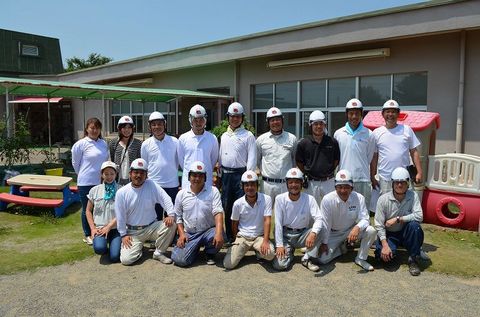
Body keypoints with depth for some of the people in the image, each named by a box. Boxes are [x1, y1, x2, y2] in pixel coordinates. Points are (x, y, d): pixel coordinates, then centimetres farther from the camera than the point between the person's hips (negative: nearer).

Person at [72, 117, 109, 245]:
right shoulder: (81, 144, -8)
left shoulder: (104, 143, 6)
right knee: (87, 209, 8)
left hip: (101, 182, 4)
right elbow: (75, 163, 0)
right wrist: (83, 175, 9)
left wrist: (103, 175, 11)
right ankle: (87, 235, 22)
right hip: (86, 183, -4)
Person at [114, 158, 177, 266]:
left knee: (171, 225, -25)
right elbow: (120, 216, -1)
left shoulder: (151, 185, -5)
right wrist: (123, 234, -4)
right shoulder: (121, 192, -5)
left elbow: (165, 199, -11)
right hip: (133, 232, -1)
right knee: (126, 259, -19)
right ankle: (138, 247, 17)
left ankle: (159, 253, -3)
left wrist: (171, 215, -26)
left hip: (152, 227, 1)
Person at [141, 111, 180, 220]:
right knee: (155, 217, 9)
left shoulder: (175, 142, -1)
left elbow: (179, 162, 8)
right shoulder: (146, 144, 1)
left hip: (172, 185, 0)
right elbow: (144, 166, 10)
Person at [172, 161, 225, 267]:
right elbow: (178, 217, 10)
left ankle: (210, 254, 3)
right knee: (179, 260, -19)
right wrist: (181, 234, -5)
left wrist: (219, 233, -31)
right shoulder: (181, 194, 4)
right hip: (189, 234, 1)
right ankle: (195, 249, 17)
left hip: (208, 231, -1)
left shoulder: (213, 191, -4)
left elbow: (218, 212, -16)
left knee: (219, 239, -34)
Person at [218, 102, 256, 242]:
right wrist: (220, 173, 12)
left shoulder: (248, 135, -2)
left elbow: (252, 158, -7)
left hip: (240, 174, -5)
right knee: (226, 207, 12)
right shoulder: (224, 136, 15)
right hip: (226, 174, 6)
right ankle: (229, 237, 24)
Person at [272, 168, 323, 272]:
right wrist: (279, 245, -15)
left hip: (302, 235, 1)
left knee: (318, 232, -29)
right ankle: (289, 251, 15)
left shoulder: (309, 199, -10)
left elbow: (319, 219, -19)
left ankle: (308, 259, -7)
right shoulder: (280, 199, -11)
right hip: (285, 235, -1)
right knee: (279, 265, -20)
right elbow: (278, 223, -9)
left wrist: (312, 233, -40)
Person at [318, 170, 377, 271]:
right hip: (333, 233, -1)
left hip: (352, 231, 1)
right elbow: (325, 224, -14)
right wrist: (324, 243, -10)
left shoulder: (359, 198, -17)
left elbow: (365, 219, -18)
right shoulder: (327, 200, -21)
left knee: (371, 231, -26)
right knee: (322, 259, -18)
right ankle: (340, 248, 15)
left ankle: (360, 258, -4)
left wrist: (357, 228, -41)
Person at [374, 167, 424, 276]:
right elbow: (379, 225, -15)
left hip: (405, 234, 1)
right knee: (385, 255, -27)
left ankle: (413, 260, -13)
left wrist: (398, 219, -26)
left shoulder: (413, 196, -11)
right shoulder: (383, 199, -15)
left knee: (414, 225, -31)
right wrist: (385, 245, -24)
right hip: (389, 234, -1)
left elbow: (419, 216, -24)